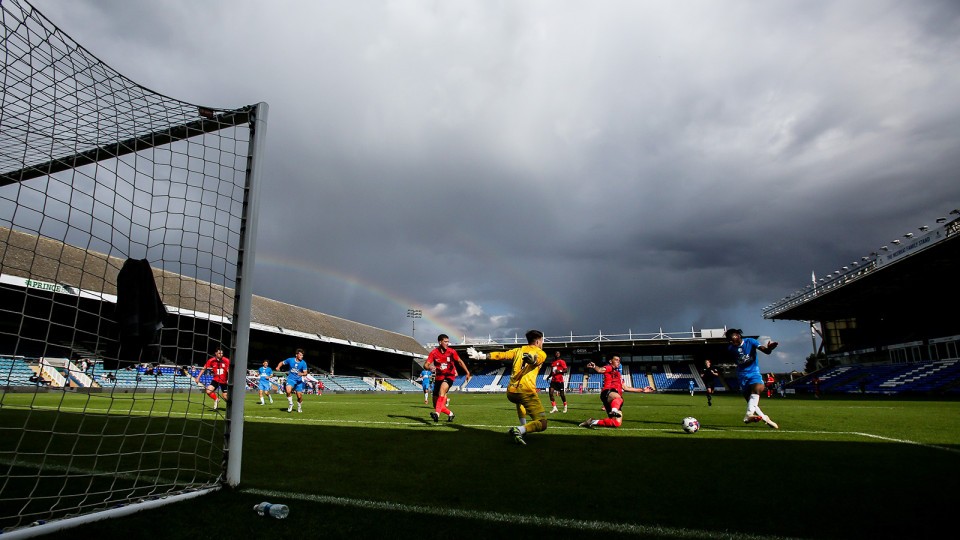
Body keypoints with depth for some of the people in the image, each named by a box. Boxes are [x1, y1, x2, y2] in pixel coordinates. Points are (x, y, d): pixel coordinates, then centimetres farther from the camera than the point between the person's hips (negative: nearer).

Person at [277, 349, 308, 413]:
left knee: (299, 396, 0)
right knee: (288, 391, -28)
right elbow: (282, 363, 10)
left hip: (299, 380, 0)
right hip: (291, 379, 0)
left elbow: (305, 373, -11)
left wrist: (302, 374, -33)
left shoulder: (303, 363, -8)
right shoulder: (290, 360, -6)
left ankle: (299, 408, 29)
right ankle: (290, 404, -2)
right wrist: (278, 367, -10)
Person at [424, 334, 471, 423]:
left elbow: (460, 362, 9)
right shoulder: (434, 353, -7)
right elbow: (425, 365, -13)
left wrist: (467, 372, 6)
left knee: (442, 390, -35)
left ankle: (437, 413, -44)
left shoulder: (451, 352, -5)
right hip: (439, 377, 3)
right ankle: (450, 413, 29)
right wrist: (429, 367, -36)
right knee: (436, 404, 4)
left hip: (449, 376, -3)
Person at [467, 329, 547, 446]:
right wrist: (533, 359, -38)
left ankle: (523, 426, 33)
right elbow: (537, 358, -16)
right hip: (526, 391, -6)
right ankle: (519, 430, -27)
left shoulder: (519, 350, 19)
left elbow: (501, 355, 8)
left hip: (510, 392, 6)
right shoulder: (541, 353, 8)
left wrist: (480, 356, 5)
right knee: (542, 424, -4)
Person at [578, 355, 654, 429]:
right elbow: (600, 370, -10)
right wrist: (594, 367, -36)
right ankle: (614, 411, -68)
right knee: (618, 398, -42)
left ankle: (593, 422, 3)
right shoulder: (609, 368, 13)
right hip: (608, 392, -7)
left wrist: (642, 390, 41)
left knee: (617, 423, -5)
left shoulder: (619, 374, 36)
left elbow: (624, 388, 38)